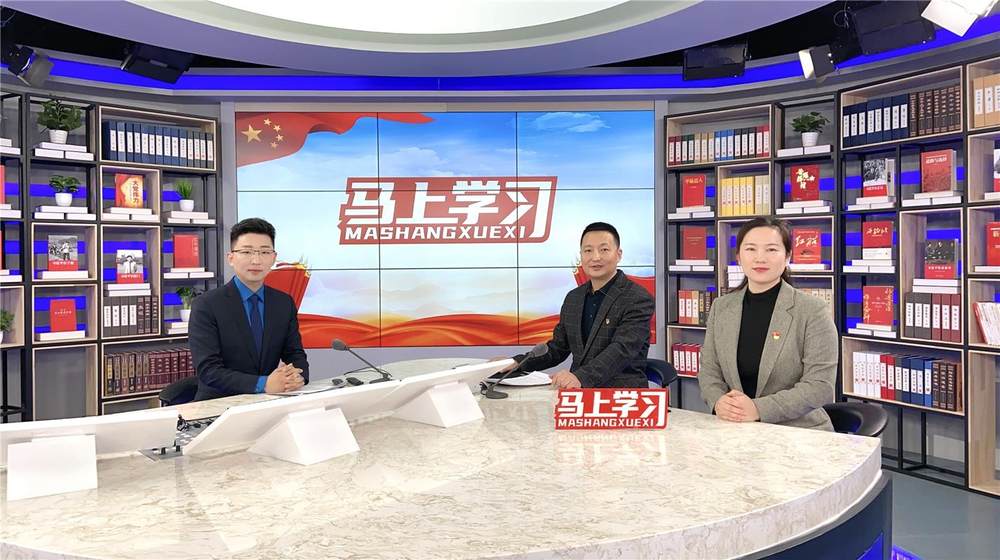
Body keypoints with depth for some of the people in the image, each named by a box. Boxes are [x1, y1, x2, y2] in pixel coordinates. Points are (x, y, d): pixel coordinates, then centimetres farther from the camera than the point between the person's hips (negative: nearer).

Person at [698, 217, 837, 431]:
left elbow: (820, 385, -11)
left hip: (799, 433, -1)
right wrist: (718, 402, -13)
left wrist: (759, 409, -21)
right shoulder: (720, 308, 6)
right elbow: (709, 370, 8)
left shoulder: (813, 310, -6)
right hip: (737, 431, 1)